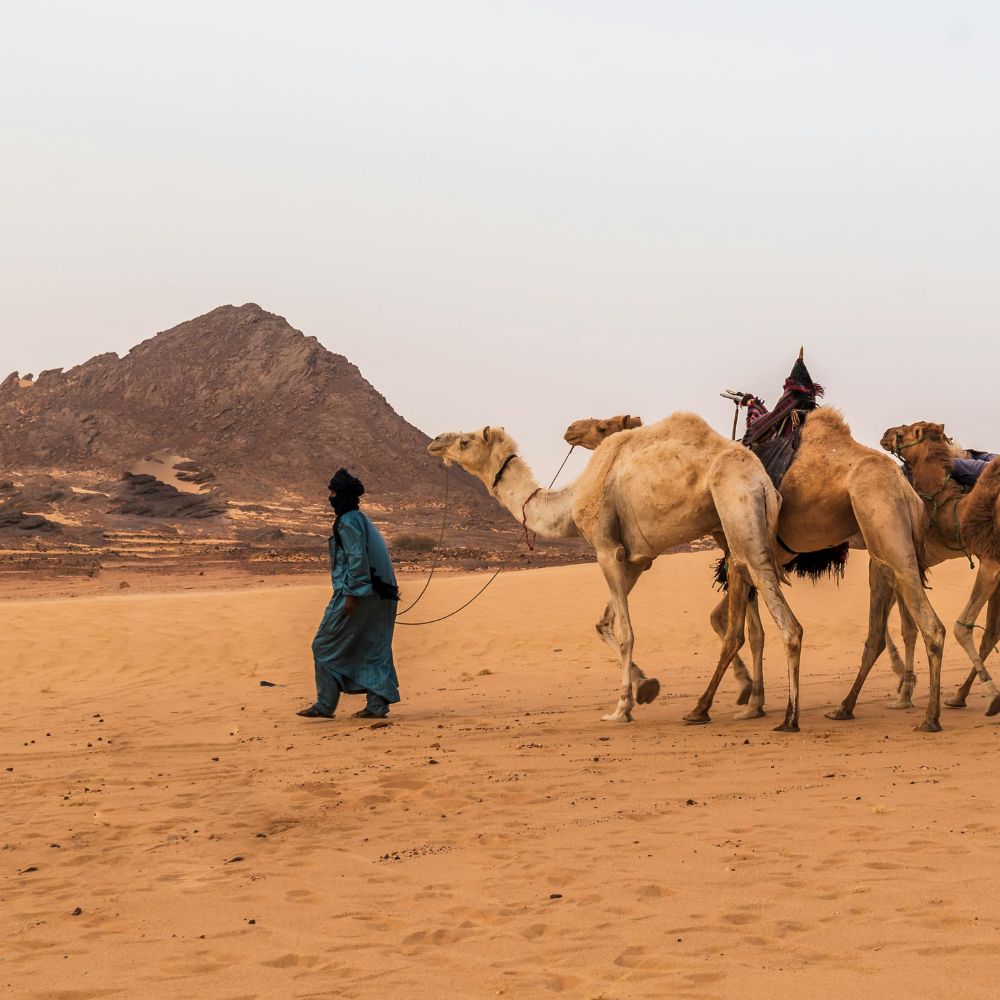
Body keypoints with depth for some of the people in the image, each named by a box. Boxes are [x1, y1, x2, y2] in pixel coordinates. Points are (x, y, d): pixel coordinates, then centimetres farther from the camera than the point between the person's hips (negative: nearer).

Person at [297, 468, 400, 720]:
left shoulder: (349, 521, -10)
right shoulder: (364, 521, 19)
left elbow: (357, 558, -19)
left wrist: (352, 593, -20)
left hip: (358, 594, -9)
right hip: (379, 594, 9)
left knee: (326, 647, -1)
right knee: (374, 649, 9)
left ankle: (325, 705, 0)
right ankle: (378, 704, 5)